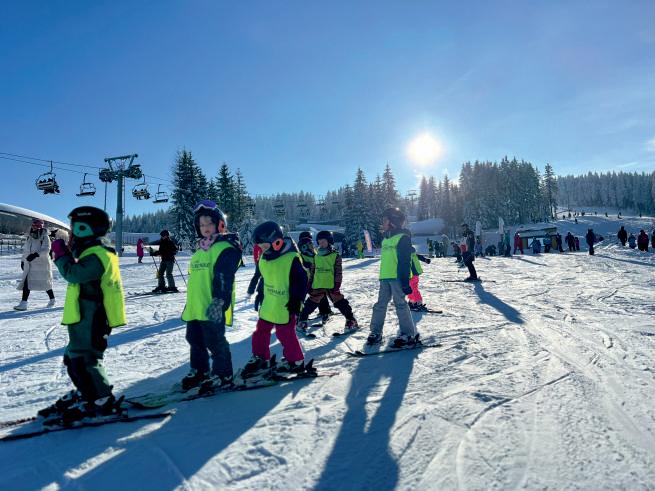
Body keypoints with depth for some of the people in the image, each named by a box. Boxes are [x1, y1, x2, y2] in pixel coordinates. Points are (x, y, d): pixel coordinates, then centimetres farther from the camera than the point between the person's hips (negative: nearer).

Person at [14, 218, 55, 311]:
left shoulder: (45, 237, -9)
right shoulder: (29, 237, 10)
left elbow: (46, 249, -22)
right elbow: (25, 249, 20)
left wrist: (36, 254, -36)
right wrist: (22, 260, 20)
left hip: (42, 264, -5)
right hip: (30, 264, 5)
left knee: (45, 282, 6)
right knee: (26, 282, -5)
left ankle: (52, 299, 27)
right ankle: (23, 303, -4)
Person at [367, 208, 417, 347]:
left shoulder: (403, 237, -7)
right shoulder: (386, 237, 18)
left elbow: (405, 262, -13)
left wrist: (405, 281, -17)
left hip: (397, 277, -8)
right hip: (385, 277, 8)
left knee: (400, 304, -5)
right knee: (380, 305, 9)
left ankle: (409, 334, 5)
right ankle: (375, 333, 16)